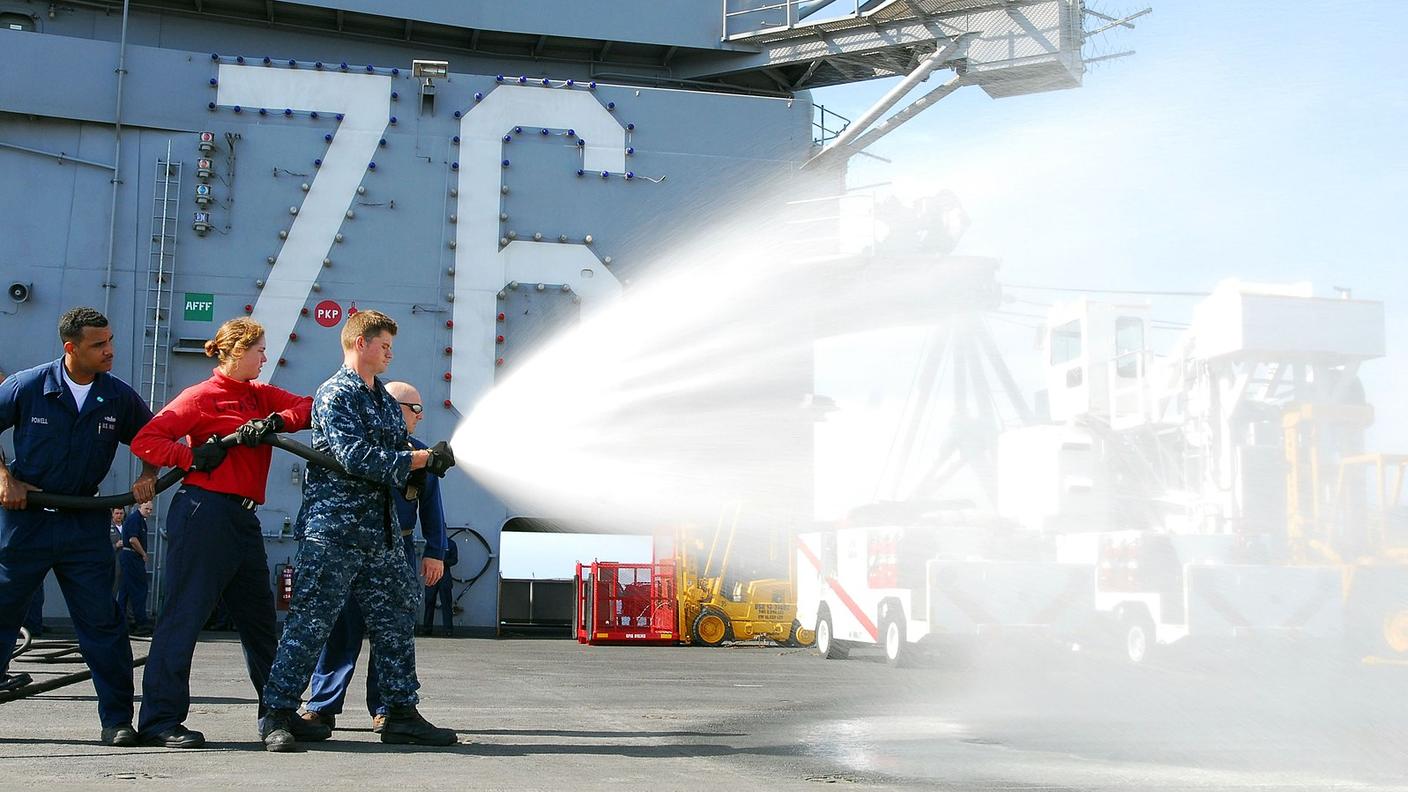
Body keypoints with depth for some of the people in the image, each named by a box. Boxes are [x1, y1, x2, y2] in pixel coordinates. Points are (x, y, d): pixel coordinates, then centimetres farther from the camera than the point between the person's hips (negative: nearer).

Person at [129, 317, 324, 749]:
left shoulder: (261, 396, 17)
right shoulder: (201, 396, -3)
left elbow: (308, 407, 4)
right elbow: (145, 441, -8)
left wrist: (275, 422, -13)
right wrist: (193, 458, -20)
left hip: (243, 518, 8)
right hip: (204, 513, -8)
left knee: (260, 618, 13)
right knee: (184, 613, -6)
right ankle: (160, 719, -1)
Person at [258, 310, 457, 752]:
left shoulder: (385, 400, 20)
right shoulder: (334, 395, -7)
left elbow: (397, 455, 22)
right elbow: (355, 457, -19)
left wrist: (430, 460, 0)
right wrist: (420, 459, -17)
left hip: (380, 530, 9)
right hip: (333, 528, -8)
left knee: (396, 622, 9)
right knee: (310, 623, -6)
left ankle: (402, 714, 16)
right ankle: (278, 715, 2)